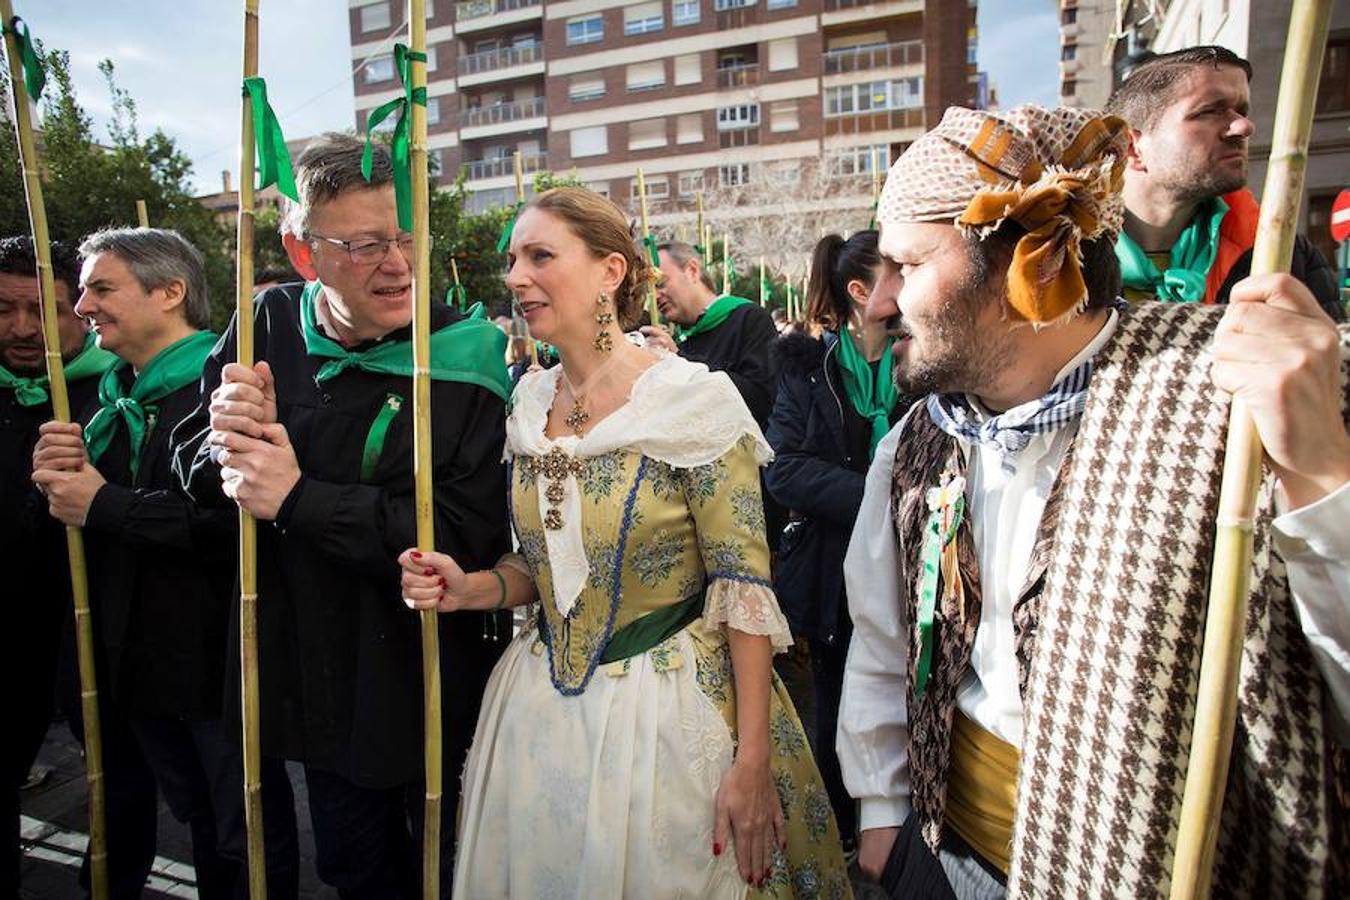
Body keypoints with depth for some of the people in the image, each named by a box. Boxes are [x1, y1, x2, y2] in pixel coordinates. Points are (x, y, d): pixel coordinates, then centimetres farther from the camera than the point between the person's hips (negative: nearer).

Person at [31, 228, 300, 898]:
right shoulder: (110, 396, 11)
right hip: (138, 660, 8)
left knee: (252, 839, 9)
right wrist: (57, 477, -6)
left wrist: (104, 505, -18)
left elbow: (234, 516, -29)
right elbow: (77, 511, 16)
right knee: (199, 823, 25)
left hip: (221, 659, -8)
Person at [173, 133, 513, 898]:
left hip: (435, 688, -4)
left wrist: (299, 499, -25)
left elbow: (469, 535, -26)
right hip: (318, 681, 5)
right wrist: (230, 439, -19)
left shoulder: (469, 356, -20)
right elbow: (193, 470, 4)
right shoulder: (269, 327, -4)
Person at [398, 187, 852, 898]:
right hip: (539, 704, 6)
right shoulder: (529, 404, 2)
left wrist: (752, 762, -17)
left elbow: (744, 584, -16)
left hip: (665, 706, -5)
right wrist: (470, 588, -8)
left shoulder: (691, 399, -16)